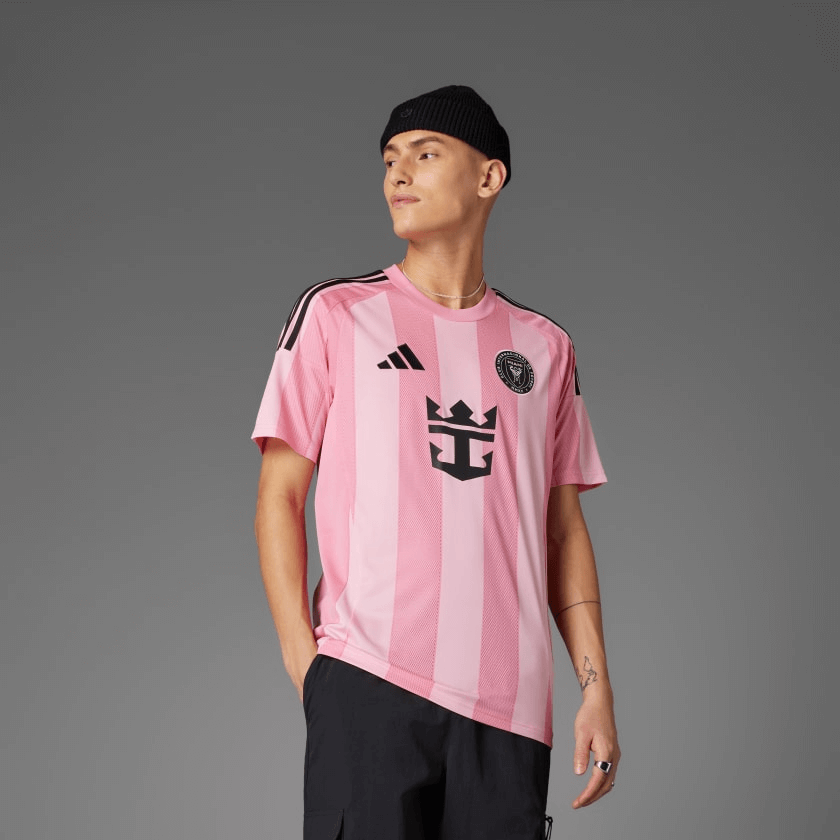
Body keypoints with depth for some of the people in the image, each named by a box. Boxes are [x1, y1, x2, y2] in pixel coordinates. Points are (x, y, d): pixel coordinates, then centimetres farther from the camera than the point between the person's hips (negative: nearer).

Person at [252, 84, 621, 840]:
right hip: (366, 686, -2)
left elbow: (563, 531, 15)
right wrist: (303, 661, -5)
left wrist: (597, 688, 7)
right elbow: (279, 497, 4)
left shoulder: (544, 346, 14)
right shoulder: (334, 315, 6)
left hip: (509, 704, 3)